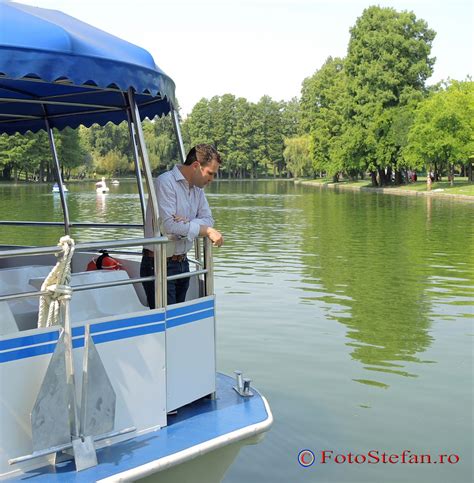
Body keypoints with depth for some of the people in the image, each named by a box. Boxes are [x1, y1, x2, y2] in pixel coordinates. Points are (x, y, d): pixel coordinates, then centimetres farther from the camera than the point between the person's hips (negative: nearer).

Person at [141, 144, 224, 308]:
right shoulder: (166, 182, -15)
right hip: (159, 265, -8)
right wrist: (207, 231, -19)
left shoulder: (197, 188, 11)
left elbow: (208, 220, 2)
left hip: (183, 263, 8)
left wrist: (187, 223, -19)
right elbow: (168, 226, -25)